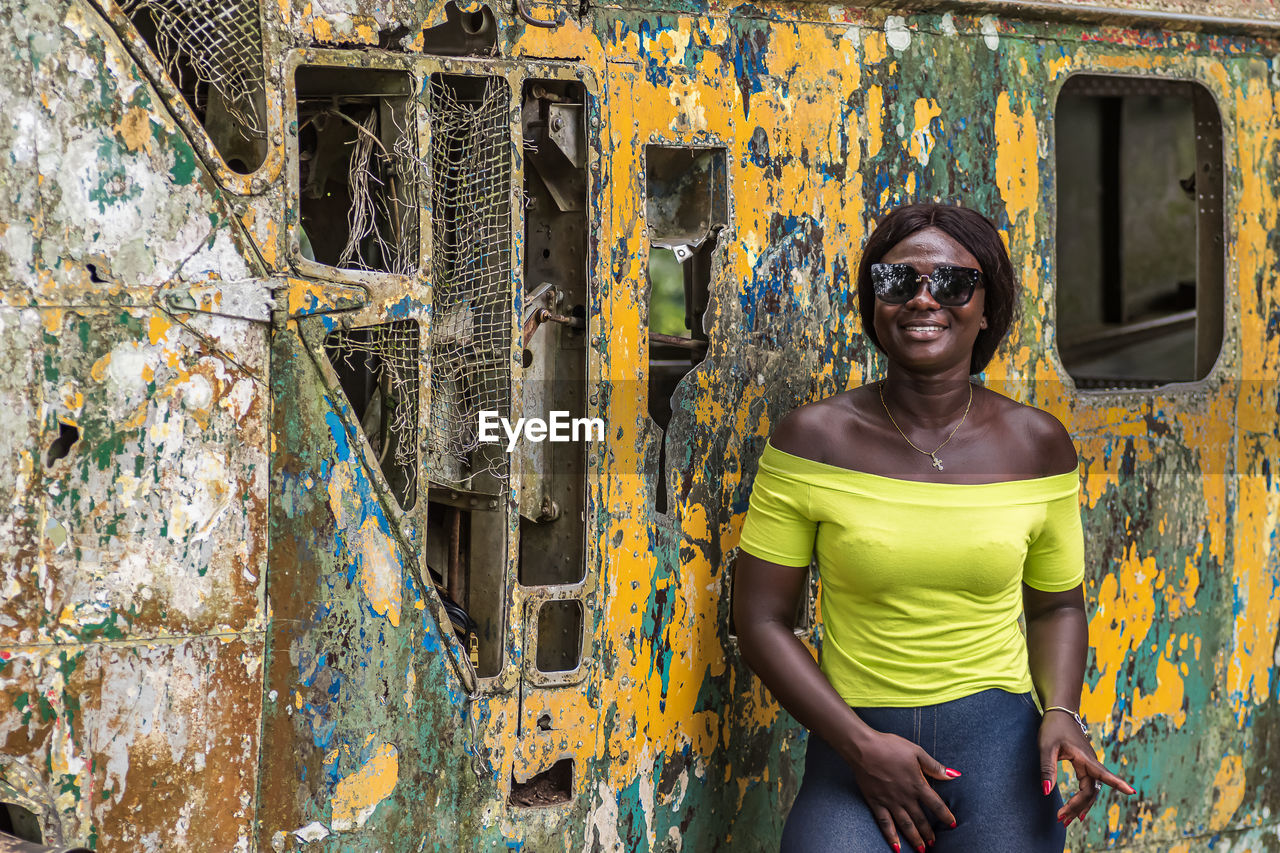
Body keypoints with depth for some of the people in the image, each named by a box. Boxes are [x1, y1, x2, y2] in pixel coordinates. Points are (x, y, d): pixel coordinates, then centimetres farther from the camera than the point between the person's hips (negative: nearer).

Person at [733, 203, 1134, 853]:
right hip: (853, 739, -2)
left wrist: (1061, 713, -4)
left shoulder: (1036, 445, 4)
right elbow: (760, 618, 0)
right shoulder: (814, 440, -2)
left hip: (997, 734, 2)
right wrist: (862, 746, -9)